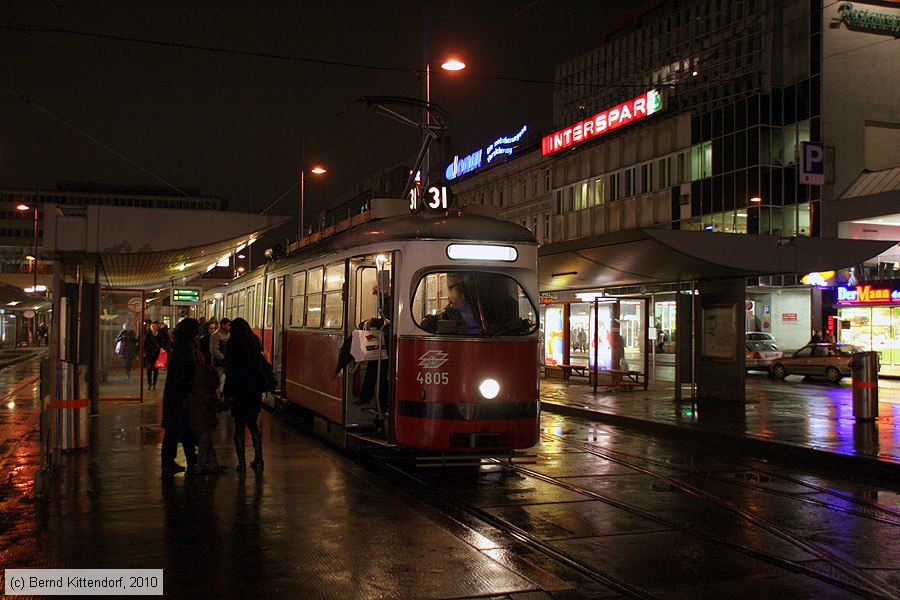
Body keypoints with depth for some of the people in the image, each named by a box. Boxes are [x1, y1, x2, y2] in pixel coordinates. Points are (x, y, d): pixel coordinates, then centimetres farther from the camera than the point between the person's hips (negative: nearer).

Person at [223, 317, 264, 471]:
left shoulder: (233, 345, -10)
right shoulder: (256, 342, 5)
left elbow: (230, 371, -11)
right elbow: (261, 365, 8)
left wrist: (227, 393, -8)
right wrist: (260, 387, 14)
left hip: (240, 389, -5)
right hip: (255, 389, 5)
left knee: (239, 426, 3)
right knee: (253, 423, 17)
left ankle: (242, 462, 2)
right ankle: (258, 459, 16)